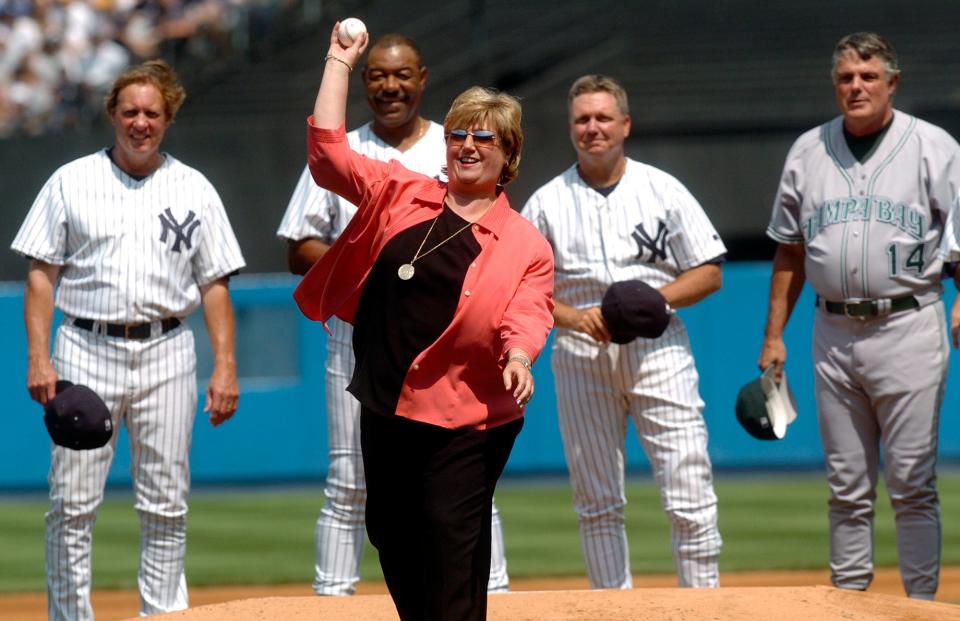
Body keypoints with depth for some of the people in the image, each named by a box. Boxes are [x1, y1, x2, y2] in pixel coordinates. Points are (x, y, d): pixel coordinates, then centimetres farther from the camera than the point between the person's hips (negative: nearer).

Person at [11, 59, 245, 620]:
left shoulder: (194, 189, 9)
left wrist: (225, 365, -1)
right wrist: (38, 357, -6)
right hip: (86, 352, -1)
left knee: (166, 505, 3)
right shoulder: (71, 183, 6)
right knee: (73, 503, -5)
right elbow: (42, 274, 4)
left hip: (166, 356, 1)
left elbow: (214, 284, 9)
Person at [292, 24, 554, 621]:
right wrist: (340, 63, 2)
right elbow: (327, 151, 3)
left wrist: (519, 356, -34)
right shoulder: (401, 193, 7)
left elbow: (527, 314, -12)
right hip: (386, 404, 5)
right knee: (389, 530, 14)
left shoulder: (525, 243, -2)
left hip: (466, 419, -5)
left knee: (452, 537, -6)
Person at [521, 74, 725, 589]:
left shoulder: (662, 190, 6)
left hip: (656, 347, -1)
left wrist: (652, 299, -12)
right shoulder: (547, 203, 7)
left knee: (689, 495, -9)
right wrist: (571, 315, -13)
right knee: (596, 502, 4)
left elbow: (709, 273, 5)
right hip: (579, 353, 1)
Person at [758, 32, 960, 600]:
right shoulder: (808, 151, 12)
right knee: (847, 486, 8)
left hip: (907, 326, -4)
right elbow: (789, 251, 17)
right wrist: (774, 335, 13)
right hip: (834, 334, 4)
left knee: (912, 482, -5)